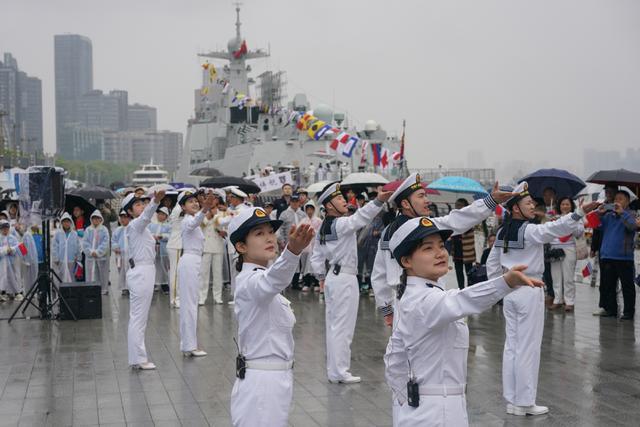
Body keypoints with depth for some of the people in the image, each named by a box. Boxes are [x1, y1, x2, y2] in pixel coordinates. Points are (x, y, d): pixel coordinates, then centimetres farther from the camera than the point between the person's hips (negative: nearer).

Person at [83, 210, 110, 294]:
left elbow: (105, 243, -6)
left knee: (103, 275, 3)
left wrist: (98, 252, -14)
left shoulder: (104, 229, 2)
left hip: (102, 257, -1)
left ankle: (104, 290, 11)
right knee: (91, 275, 2)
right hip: (90, 257, 2)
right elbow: (85, 242, 2)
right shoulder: (88, 230, 7)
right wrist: (91, 252, -12)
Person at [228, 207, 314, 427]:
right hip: (260, 384, -10)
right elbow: (272, 281, -43)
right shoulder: (250, 281, -19)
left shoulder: (259, 278, 12)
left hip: (275, 381, 10)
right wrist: (292, 251, -62)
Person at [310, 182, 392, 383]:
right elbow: (359, 218, -35)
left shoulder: (323, 228, 11)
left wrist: (322, 277, 19)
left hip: (332, 277, 9)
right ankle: (339, 372, 1)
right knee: (343, 327, -3)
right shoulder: (341, 224, -15)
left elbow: (316, 257, 14)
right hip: (345, 279, -9)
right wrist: (378, 201, -48)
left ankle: (333, 370, 20)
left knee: (333, 326, 13)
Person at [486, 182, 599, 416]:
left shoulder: (502, 232, 7)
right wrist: (580, 213, -41)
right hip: (529, 291, -7)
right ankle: (525, 402, 7)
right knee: (528, 348, 1)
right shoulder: (530, 231, -15)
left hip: (509, 291, 7)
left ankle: (512, 400, 18)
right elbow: (555, 228, -33)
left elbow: (492, 263, 13)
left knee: (511, 345, 12)